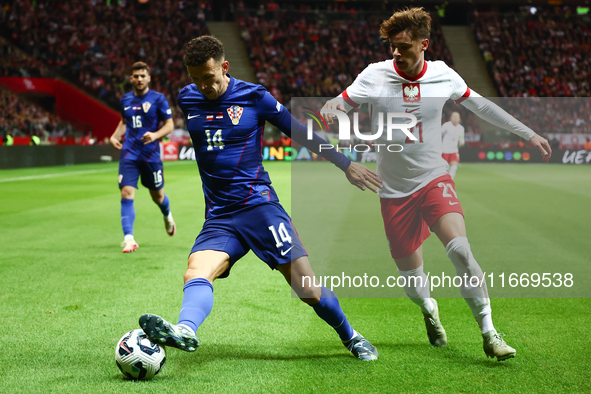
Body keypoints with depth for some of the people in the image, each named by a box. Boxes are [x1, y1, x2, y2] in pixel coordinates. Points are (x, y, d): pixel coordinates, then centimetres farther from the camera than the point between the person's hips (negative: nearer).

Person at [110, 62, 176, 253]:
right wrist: (115, 136, 7)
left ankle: (167, 216, 47)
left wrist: (155, 135, -21)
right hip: (129, 154, 2)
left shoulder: (158, 99, -3)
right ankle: (128, 238, -13)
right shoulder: (125, 100, 9)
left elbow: (169, 125, -2)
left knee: (157, 195, 11)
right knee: (127, 192, -13)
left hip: (151, 154, -2)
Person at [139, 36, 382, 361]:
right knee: (195, 274, -28)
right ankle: (185, 331, -54)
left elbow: (301, 133, 7)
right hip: (217, 217, 3)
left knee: (307, 288, -9)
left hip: (258, 205, -3)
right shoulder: (187, 99, 9)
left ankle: (351, 337, 15)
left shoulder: (254, 96, -1)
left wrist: (346, 165, 8)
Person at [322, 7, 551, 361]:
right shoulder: (375, 75, -8)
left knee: (460, 249, -25)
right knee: (411, 274, 4)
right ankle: (429, 308, 42)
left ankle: (489, 333, -13)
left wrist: (528, 134, 14)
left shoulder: (443, 75, -4)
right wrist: (330, 108, -28)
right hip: (395, 189, 0)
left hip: (434, 179, 0)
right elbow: (340, 104, -2)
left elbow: (481, 106, 11)